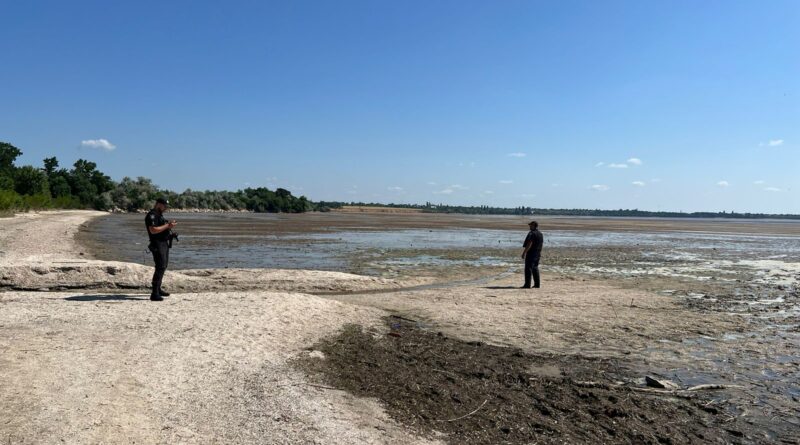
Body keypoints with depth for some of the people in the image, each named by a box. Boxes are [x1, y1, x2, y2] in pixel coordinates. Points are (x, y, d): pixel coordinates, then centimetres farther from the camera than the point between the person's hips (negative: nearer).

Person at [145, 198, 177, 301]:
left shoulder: (159, 215, 18)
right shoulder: (152, 215, -14)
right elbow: (153, 230, -25)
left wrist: (169, 224, 8)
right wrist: (167, 226, -22)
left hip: (164, 243, 11)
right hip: (157, 244, -11)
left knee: (163, 266, 18)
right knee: (160, 267, -15)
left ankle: (158, 289, 30)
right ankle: (154, 294, -16)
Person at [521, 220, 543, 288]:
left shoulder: (532, 233, -14)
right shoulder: (540, 234, 15)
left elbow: (529, 244, -21)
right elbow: (541, 244, 20)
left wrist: (524, 252, -20)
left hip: (531, 253, -9)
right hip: (537, 254, 9)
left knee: (528, 268, -7)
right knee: (535, 268, 15)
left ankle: (527, 285, -8)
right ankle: (537, 284, 16)